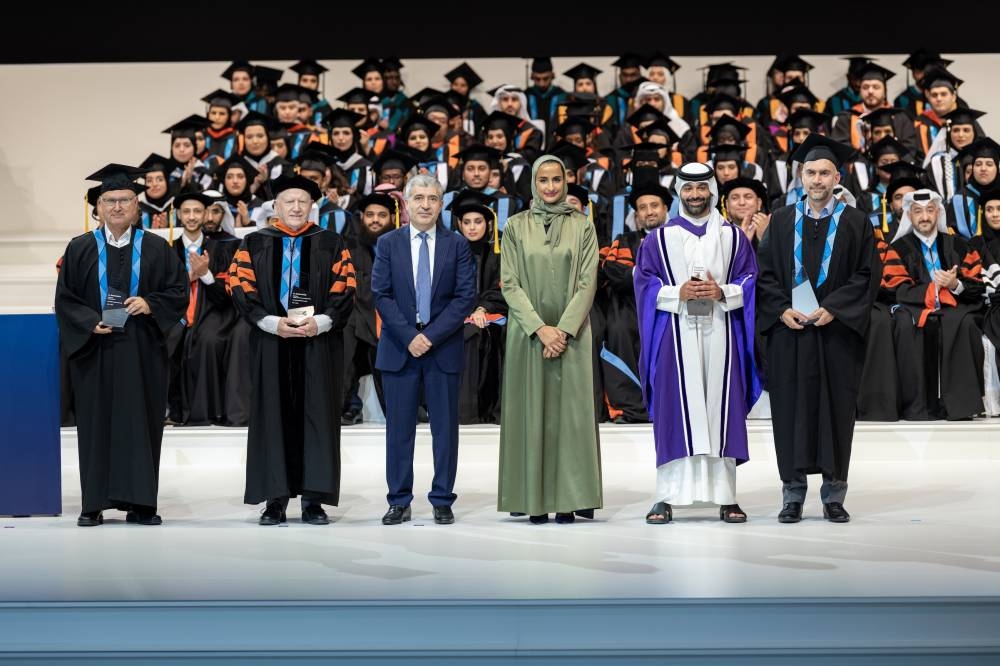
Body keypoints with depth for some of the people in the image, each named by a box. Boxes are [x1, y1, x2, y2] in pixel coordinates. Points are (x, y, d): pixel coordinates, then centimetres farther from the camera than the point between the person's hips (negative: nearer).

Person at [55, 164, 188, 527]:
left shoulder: (156, 248, 7)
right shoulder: (80, 248, 7)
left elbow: (178, 292, 5)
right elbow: (65, 297, 3)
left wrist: (149, 304, -13)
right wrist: (90, 322, -13)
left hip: (142, 351, 0)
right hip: (94, 350, 0)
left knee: (141, 423, 0)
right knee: (96, 424, 1)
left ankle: (139, 503, 6)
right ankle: (94, 504, 7)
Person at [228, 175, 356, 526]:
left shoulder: (332, 244, 8)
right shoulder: (254, 243, 8)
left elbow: (345, 289, 2)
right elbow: (241, 288, 0)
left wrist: (321, 322, -14)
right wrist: (272, 322, -13)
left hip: (319, 344, 0)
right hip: (270, 344, 0)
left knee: (317, 418, 0)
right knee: (273, 419, 0)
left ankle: (313, 500, 4)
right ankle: (275, 500, 5)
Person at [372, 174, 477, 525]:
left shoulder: (457, 244, 3)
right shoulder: (387, 244, 5)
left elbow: (466, 296, -3)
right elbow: (381, 295, -1)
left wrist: (431, 335, -12)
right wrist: (409, 336, -12)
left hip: (444, 347, 0)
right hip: (399, 348, 1)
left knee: (445, 427, 3)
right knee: (399, 427, 4)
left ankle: (442, 500, 11)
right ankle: (399, 501, 11)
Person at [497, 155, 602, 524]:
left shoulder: (582, 226, 5)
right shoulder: (516, 226, 5)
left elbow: (587, 282, -1)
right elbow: (510, 283, -1)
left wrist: (564, 329, -12)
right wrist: (540, 328, -12)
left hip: (571, 332, 0)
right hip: (528, 333, 0)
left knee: (570, 411, -1)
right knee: (531, 413, 0)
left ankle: (568, 499, 2)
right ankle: (535, 500, 4)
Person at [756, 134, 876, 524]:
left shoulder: (855, 223, 6)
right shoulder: (781, 220, 10)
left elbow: (864, 276, 0)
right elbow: (764, 273, 6)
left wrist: (832, 309, -12)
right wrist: (782, 309, -9)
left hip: (836, 331, -1)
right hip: (788, 331, 1)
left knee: (836, 407, 1)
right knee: (791, 408, 1)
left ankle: (834, 494, 8)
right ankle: (793, 494, 6)